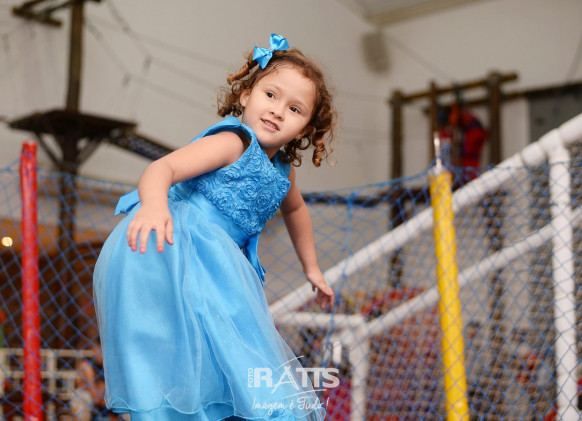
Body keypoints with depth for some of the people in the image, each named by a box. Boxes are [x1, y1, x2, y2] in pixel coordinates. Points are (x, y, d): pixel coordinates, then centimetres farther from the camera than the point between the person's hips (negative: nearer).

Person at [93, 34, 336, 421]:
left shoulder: (281, 169, 15)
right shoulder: (234, 142, -11)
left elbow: (295, 209, 37)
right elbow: (163, 168, -23)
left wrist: (311, 268, 43)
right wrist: (154, 204, -46)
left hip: (210, 263, 8)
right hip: (167, 248, -8)